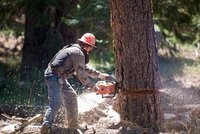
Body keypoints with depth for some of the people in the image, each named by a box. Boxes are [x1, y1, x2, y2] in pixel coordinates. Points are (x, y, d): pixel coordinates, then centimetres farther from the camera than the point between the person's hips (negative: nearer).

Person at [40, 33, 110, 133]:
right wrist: (92, 85, 1)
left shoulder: (75, 50, 19)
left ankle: (73, 125, 25)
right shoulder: (79, 53, -13)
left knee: (71, 96, 19)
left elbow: (84, 68, 32)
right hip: (54, 76, -11)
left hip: (59, 77, 11)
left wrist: (99, 74, 33)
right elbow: (81, 74, -11)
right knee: (55, 103, -20)